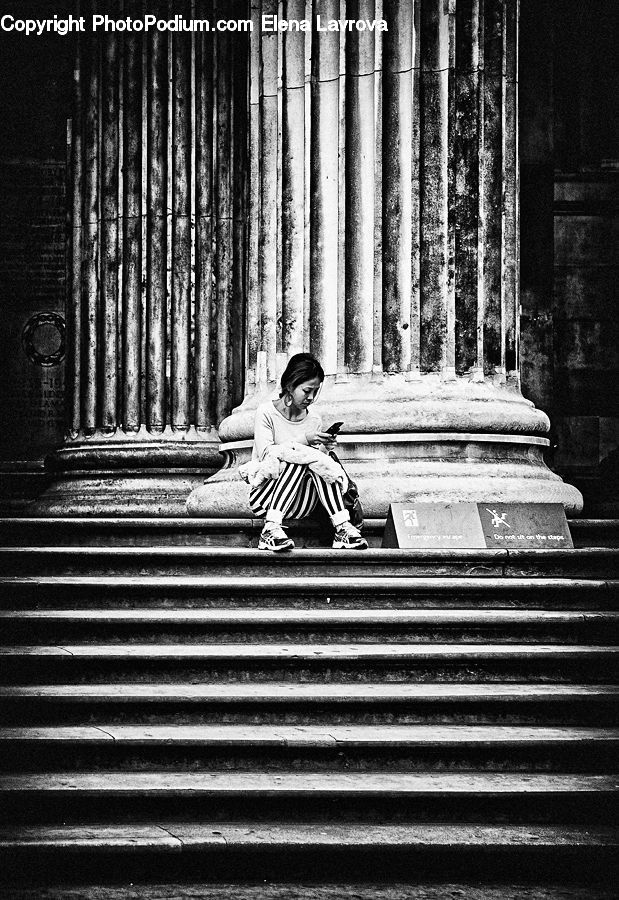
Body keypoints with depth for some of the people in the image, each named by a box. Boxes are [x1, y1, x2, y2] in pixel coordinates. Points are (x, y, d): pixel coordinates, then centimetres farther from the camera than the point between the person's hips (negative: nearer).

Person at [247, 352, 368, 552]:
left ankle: (342, 528, -33)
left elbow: (317, 468, 9)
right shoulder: (267, 412, -4)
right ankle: (271, 529, -39)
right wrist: (303, 440, -22)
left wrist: (323, 449, -13)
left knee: (320, 462, -23)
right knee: (299, 458, -30)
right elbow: (265, 455, -15)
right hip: (265, 496, -4)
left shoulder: (313, 419, 9)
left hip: (300, 504, 4)